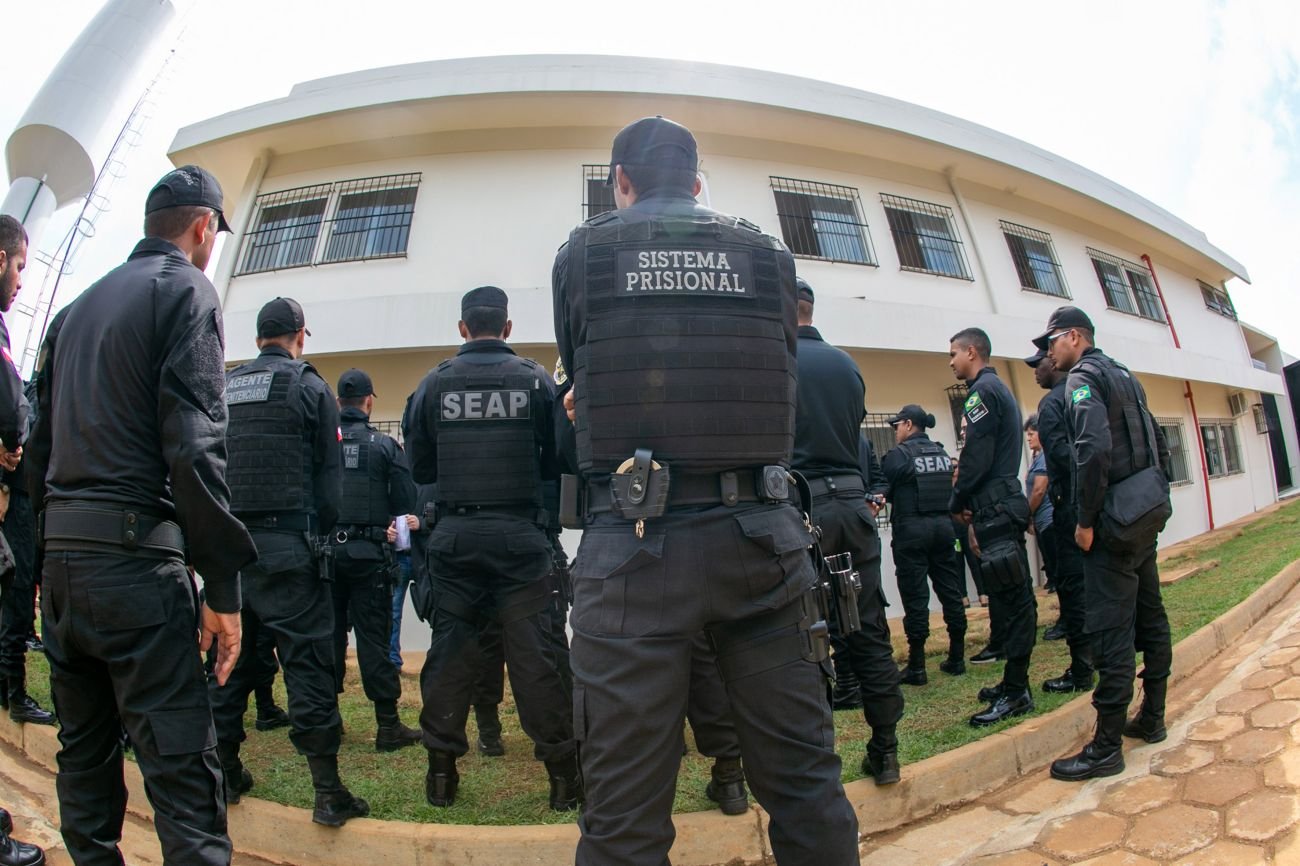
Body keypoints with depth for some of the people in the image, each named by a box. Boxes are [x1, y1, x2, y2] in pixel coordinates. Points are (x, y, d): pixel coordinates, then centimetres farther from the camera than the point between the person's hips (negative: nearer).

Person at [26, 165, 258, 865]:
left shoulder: (76, 309, 20)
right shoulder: (186, 291, -4)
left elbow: (41, 447, 19)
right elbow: (192, 445, -16)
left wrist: (48, 562, 21)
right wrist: (224, 583, -14)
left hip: (61, 559, 8)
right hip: (135, 555, -8)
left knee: (84, 752, 18)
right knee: (181, 764, -7)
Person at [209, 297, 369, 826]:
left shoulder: (224, 389, 12)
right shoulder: (308, 386, -1)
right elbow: (328, 474, -6)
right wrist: (323, 529, 3)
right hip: (285, 541, -5)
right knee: (306, 657, -4)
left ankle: (226, 774, 25)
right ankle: (327, 791, -2)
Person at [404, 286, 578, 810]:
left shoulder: (434, 383, 1)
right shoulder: (535, 380, -2)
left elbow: (420, 467, 7)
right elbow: (558, 459, 0)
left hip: (454, 535, 2)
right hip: (519, 533, -1)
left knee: (450, 649, 11)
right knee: (534, 653, 3)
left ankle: (441, 771, 20)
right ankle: (562, 771, 10)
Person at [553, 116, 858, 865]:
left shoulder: (583, 253, 6)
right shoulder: (768, 256, 11)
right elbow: (782, 378, 15)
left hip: (634, 542, -2)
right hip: (760, 534, 3)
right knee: (805, 781, 14)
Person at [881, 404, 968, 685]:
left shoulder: (899, 454, -9)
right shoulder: (943, 453, 11)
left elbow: (884, 490, -7)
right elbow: (950, 489, 15)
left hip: (911, 528, -6)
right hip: (943, 524, 6)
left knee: (915, 596, -3)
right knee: (950, 590, 10)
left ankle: (916, 667, 1)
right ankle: (957, 658, 18)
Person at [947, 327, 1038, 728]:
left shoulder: (982, 390, -10)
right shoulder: (1002, 390, 21)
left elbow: (976, 456, -18)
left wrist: (958, 502, -5)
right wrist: (970, 502, 13)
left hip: (995, 509, -10)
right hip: (1007, 503, 10)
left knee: (1010, 599, -7)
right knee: (1015, 598, 13)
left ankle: (1015, 693, -2)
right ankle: (1015, 683, 21)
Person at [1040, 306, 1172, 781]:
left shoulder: (1083, 377, -11)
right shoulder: (1125, 376, 18)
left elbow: (1095, 448, -24)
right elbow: (1158, 446, 20)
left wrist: (1086, 520, -19)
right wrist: (1153, 497, 21)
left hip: (1116, 518, -10)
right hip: (1148, 510, 10)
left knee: (1110, 629, -8)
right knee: (1148, 615, 16)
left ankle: (1107, 746, -3)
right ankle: (1152, 719, 28)